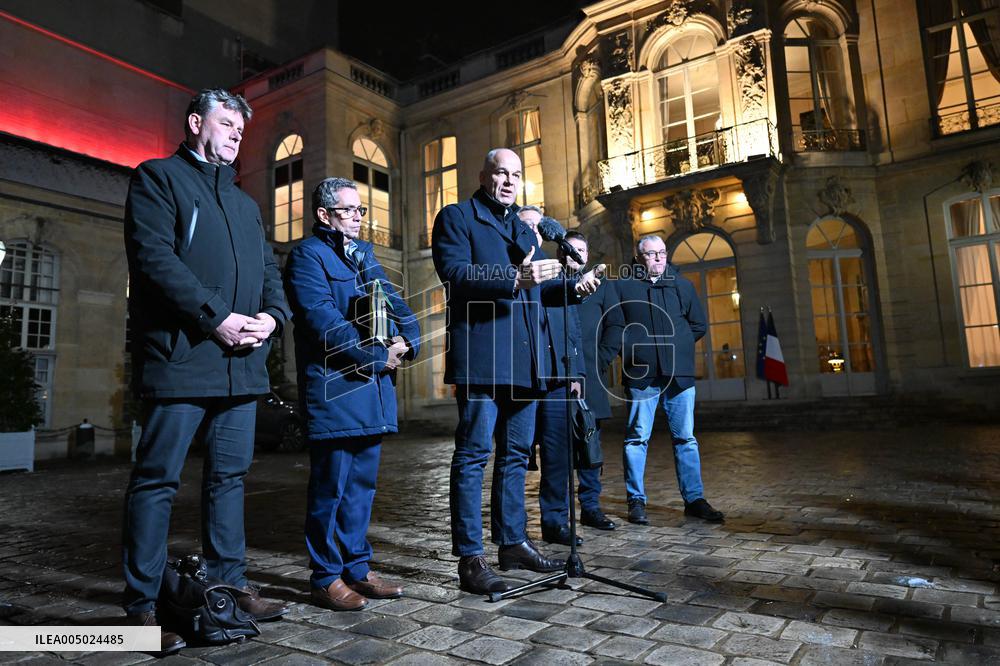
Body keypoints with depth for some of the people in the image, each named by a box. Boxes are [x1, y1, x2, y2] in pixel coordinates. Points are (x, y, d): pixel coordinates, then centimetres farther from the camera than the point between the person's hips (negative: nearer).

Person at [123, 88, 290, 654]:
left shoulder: (245, 202, 25)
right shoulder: (158, 178, 4)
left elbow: (269, 269, 19)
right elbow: (154, 256, -10)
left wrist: (273, 315, -2)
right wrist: (217, 318, -17)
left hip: (242, 361, 7)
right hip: (182, 354, -6)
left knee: (230, 475, 10)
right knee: (159, 479, -1)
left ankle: (230, 585, 20)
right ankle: (143, 604, 10)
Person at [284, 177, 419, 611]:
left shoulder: (364, 253, 20)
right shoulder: (307, 255, -4)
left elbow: (394, 302, 13)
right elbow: (323, 321, -16)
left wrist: (406, 340, -7)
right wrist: (378, 356, -15)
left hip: (373, 386, 8)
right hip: (334, 389, -7)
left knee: (362, 483, 13)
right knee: (331, 485, 1)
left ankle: (357, 568, 25)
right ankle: (326, 578, 14)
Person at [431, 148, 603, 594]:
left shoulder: (524, 227, 25)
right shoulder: (456, 217, 4)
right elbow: (454, 273, -13)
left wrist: (573, 286, 5)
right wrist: (513, 278, -24)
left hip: (524, 357, 8)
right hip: (481, 353, -7)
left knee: (516, 453, 13)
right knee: (473, 453, -5)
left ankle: (512, 543, 24)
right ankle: (470, 558, 2)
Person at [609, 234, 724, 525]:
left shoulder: (683, 285, 14)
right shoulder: (623, 287, 5)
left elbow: (699, 324, 17)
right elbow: (615, 327, 1)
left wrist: (677, 345, 8)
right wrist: (635, 349, -9)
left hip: (679, 373, 3)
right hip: (641, 374, -3)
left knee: (686, 438, 6)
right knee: (637, 438, 1)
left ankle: (694, 499, 14)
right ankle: (636, 501, 11)